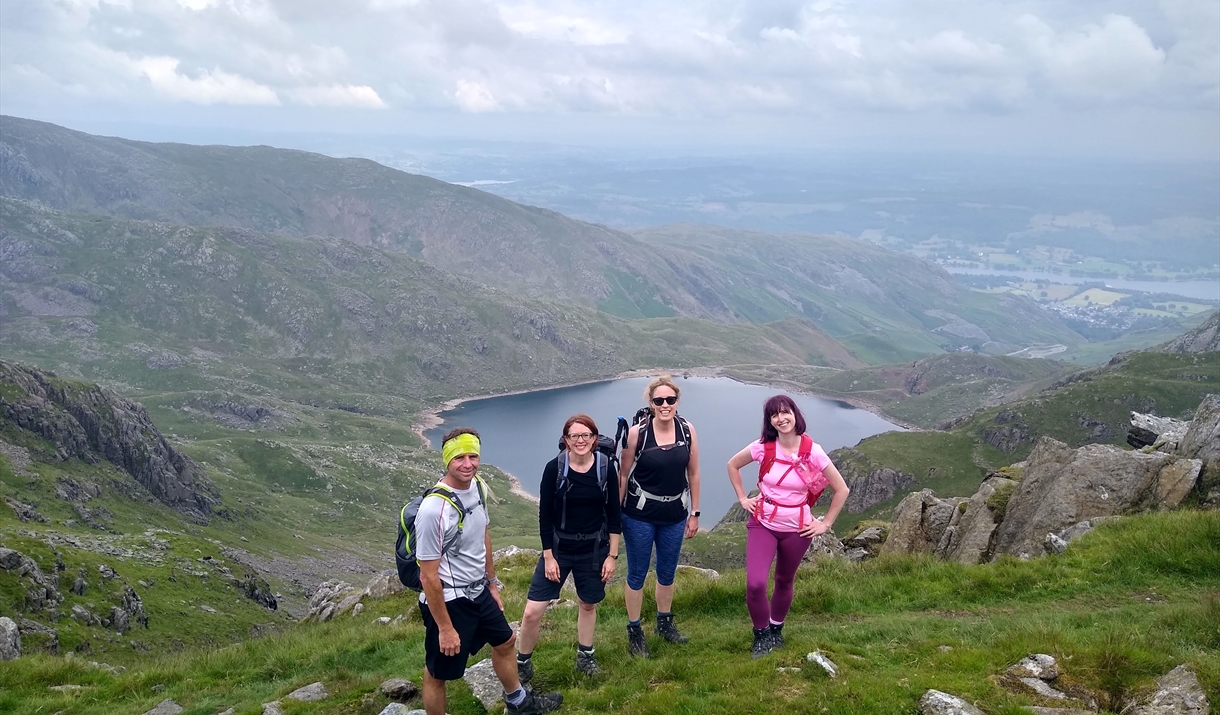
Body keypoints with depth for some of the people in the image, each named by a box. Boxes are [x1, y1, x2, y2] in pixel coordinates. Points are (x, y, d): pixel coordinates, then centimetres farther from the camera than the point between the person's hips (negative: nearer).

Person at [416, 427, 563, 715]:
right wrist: (445, 628, -19)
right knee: (438, 673, 9)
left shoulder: (477, 487, -5)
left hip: (478, 592, 9)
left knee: (505, 642, 28)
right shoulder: (434, 509, -30)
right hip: (449, 600, -9)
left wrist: (492, 584, 18)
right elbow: (428, 576, -24)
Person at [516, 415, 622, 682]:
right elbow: (545, 516, -8)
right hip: (559, 548, -1)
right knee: (532, 611, -4)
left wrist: (612, 555, -2)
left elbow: (613, 516, -2)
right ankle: (522, 663, 18)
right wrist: (548, 556, -9)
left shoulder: (606, 468, -9)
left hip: (594, 549, 1)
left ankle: (585, 657, 40)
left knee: (588, 604, 18)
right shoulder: (554, 468, -14)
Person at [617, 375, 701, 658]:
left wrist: (694, 513, 7)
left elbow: (693, 473, 3)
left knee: (667, 572, 19)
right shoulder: (637, 433, -15)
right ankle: (634, 631, 26)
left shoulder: (687, 430, -6)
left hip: (674, 515, 3)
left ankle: (664, 623, 41)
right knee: (637, 574, 8)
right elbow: (623, 475, -7)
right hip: (640, 515, -3)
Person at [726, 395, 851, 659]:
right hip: (762, 524, 0)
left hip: (797, 528, 0)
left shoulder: (812, 452, -13)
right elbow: (733, 465, 8)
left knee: (784, 583, 17)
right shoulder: (763, 447, -10)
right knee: (755, 584, -13)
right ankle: (761, 634, 12)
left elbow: (841, 490, -4)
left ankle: (775, 629, 42)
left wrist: (825, 523, -4)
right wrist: (743, 498, 3)